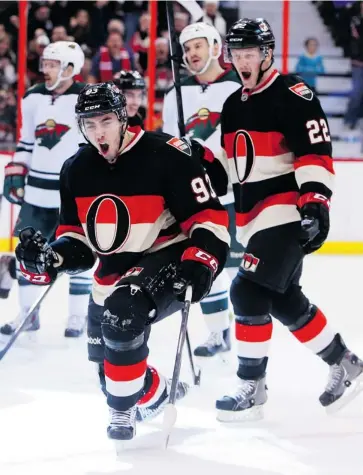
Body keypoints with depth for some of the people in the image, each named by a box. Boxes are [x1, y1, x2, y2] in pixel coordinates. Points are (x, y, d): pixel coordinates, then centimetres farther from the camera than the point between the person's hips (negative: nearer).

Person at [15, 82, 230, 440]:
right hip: (116, 268, 8)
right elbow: (76, 236, 8)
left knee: (123, 315, -32)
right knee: (105, 351, 14)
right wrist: (53, 256, -13)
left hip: (169, 259, -8)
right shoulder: (77, 170, 0)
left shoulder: (167, 156, -19)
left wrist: (199, 266, -30)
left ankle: (123, 409, -13)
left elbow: (209, 218, -17)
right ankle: (156, 394, 42)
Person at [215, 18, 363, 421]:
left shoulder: (291, 95, -12)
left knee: (249, 292, -16)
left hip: (288, 213, -9)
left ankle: (252, 388, -8)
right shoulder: (233, 106, 15)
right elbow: (230, 165, 25)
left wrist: (314, 200, -27)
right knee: (284, 301, 11)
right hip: (254, 217, 9)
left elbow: (315, 151, -19)